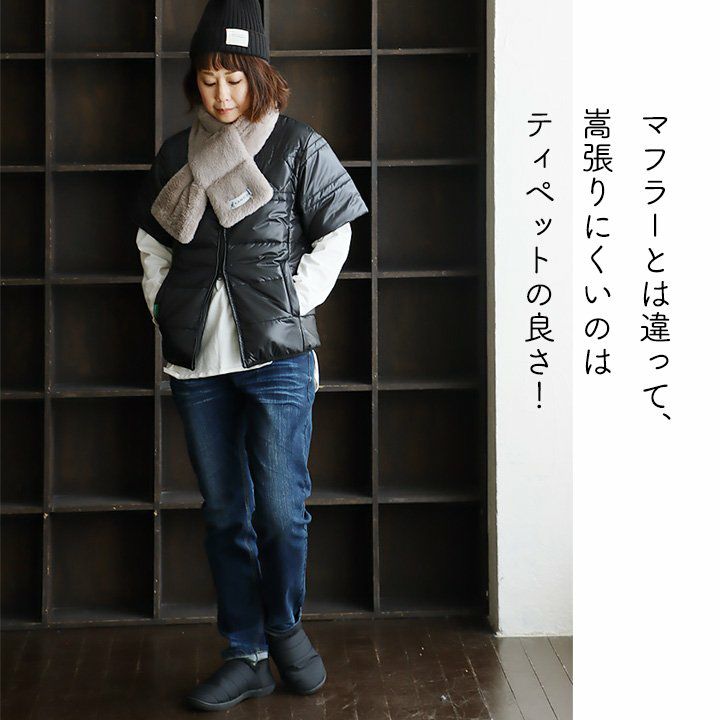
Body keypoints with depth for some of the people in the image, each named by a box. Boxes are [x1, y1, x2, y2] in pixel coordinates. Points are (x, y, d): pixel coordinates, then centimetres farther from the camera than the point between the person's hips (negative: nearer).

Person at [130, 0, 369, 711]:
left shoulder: (298, 146, 1)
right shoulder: (176, 153, 11)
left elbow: (334, 233, 4)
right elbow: (151, 240, 19)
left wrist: (295, 305, -5)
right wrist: (166, 310, 7)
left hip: (277, 358, -4)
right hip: (195, 360, 4)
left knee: (281, 508, -5)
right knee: (224, 512, 8)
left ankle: (285, 625, 22)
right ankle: (246, 655, 19)